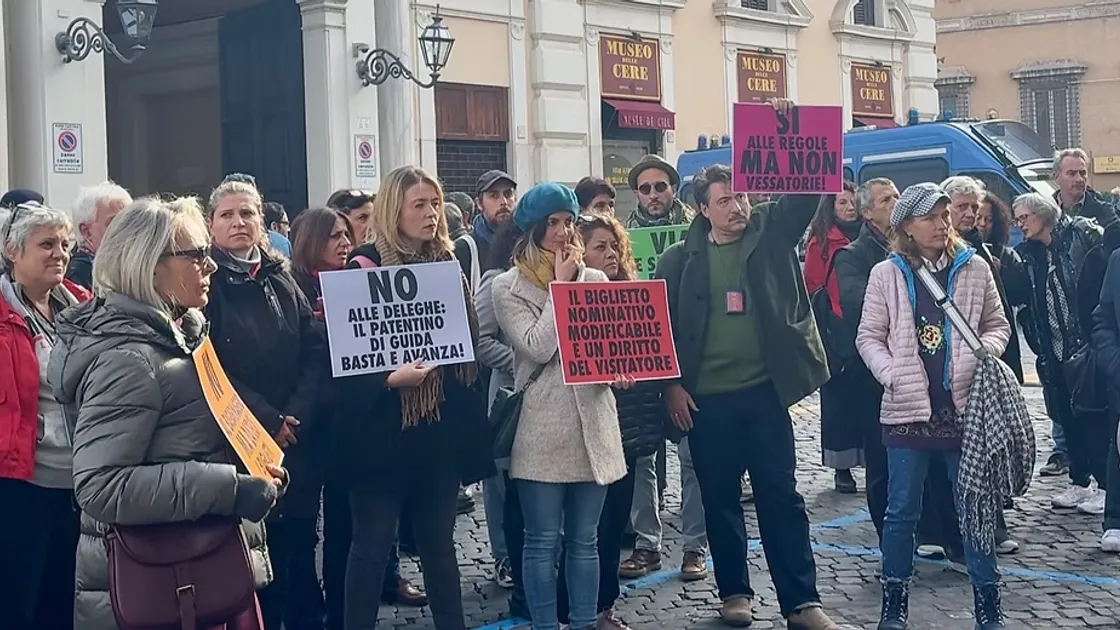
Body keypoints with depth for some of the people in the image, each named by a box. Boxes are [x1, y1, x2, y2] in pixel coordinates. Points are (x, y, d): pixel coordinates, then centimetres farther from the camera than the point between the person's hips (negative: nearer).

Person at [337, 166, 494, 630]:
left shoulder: (446, 263, 11)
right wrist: (389, 379, -26)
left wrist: (469, 414, 7)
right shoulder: (365, 268, -6)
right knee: (373, 544, 2)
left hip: (442, 425, 5)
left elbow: (467, 340, 15)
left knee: (438, 541, 13)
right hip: (382, 428, -5)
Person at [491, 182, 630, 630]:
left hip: (593, 423, 4)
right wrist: (560, 284, -10)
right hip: (542, 429, -4)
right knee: (543, 542, 2)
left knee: (584, 540, 11)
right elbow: (537, 347, -14)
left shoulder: (596, 279, 10)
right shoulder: (508, 287, -1)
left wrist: (619, 369, -8)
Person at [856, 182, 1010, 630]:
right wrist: (893, 374, -12)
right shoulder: (886, 274, 1)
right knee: (901, 510, 5)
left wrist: (984, 352, -10)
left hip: (965, 405, 1)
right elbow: (869, 337, 3)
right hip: (908, 409, -1)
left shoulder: (974, 268, 3)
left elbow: (997, 325, 10)